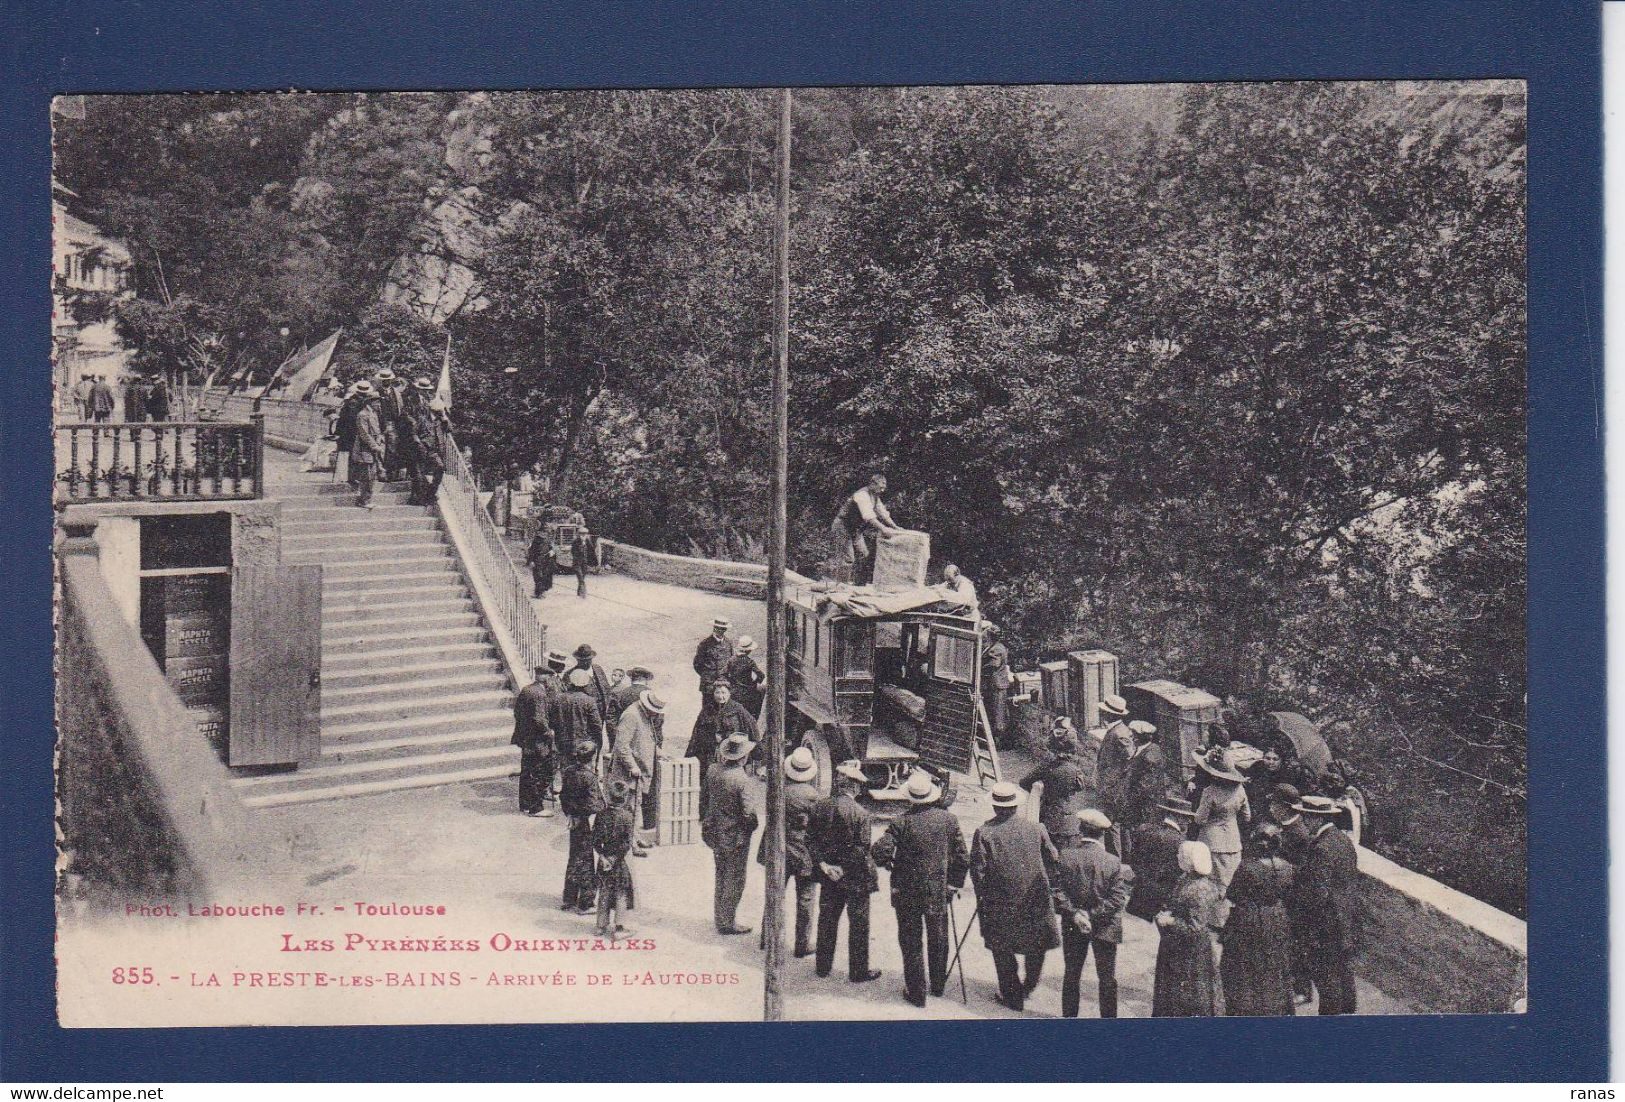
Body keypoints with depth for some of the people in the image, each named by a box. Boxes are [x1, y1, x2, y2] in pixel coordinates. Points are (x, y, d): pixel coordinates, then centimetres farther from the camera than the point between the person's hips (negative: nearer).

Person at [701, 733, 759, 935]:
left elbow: (706, 797, 6)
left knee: (721, 875, 21)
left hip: (715, 832, 7)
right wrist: (752, 826, -6)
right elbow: (747, 813, -21)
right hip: (736, 836, -7)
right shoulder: (740, 779, -25)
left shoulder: (712, 770, -6)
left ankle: (720, 917, 32)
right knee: (735, 880, 8)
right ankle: (727, 922, 16)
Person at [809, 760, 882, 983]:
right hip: (855, 879, -5)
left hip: (829, 875, 5)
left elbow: (810, 839, -2)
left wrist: (823, 864, -3)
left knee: (827, 920, 19)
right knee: (858, 923, 10)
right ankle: (858, 971, 19)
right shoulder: (860, 814, -21)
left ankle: (823, 965, 31)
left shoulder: (819, 807, -5)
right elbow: (862, 851, -19)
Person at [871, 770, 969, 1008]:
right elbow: (962, 858, -1)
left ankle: (916, 992, 16)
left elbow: (880, 851, -22)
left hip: (907, 893, -3)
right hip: (939, 892, 3)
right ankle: (938, 985, 37)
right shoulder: (948, 820, -6)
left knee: (911, 942, 10)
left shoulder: (902, 822, -16)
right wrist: (955, 883, 12)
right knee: (938, 940, 22)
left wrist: (889, 864, -1)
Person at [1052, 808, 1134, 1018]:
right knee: (1107, 979, 12)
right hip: (1105, 929, -2)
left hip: (1072, 927, 2)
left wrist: (1074, 914, -16)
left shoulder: (1064, 857, -11)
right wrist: (1093, 915, -15)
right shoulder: (1114, 863, -14)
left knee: (1072, 975, 17)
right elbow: (1117, 899, -17)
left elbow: (1058, 891, -15)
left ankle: (1069, 1017, 26)